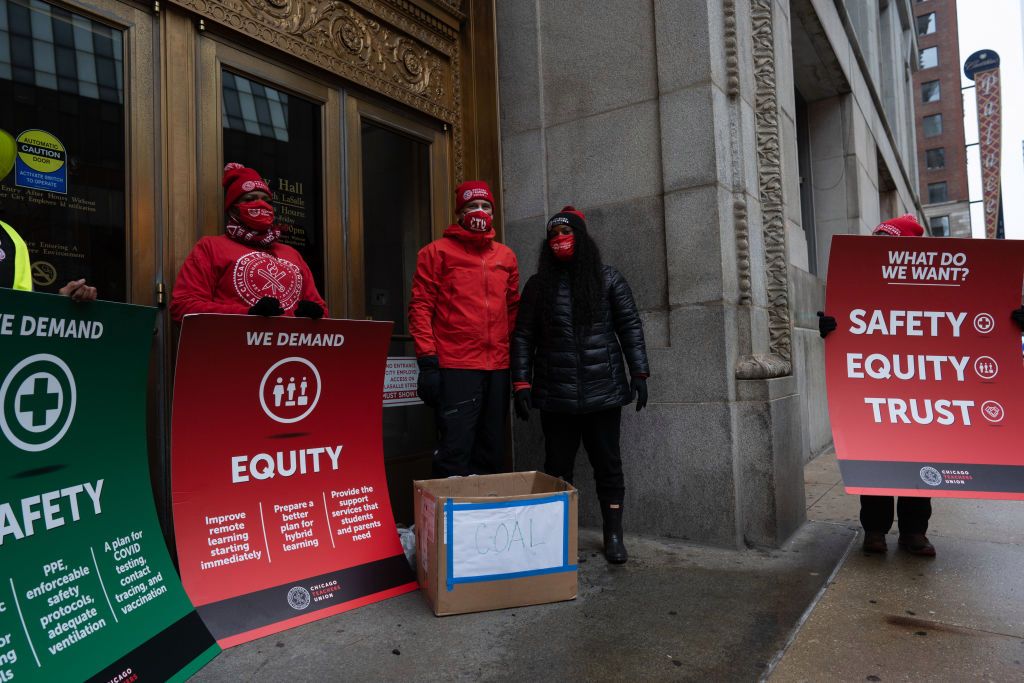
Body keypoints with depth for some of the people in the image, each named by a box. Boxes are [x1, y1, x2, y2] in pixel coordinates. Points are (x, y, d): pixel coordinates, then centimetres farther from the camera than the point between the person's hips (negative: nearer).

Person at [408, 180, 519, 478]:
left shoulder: (506, 256, 16)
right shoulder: (437, 252, 3)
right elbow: (421, 306, -3)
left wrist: (512, 349, 13)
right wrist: (427, 359, -10)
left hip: (498, 368, 5)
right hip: (455, 368, -5)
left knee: (492, 452, 12)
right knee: (456, 451, -7)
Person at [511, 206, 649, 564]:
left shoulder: (608, 279, 6)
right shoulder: (538, 284, 9)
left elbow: (630, 326, 5)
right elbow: (523, 337, 7)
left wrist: (639, 373, -3)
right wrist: (521, 383, -1)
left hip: (603, 390, -1)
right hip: (555, 396, 1)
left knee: (607, 464, 7)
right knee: (557, 466, 6)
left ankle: (613, 535, 18)